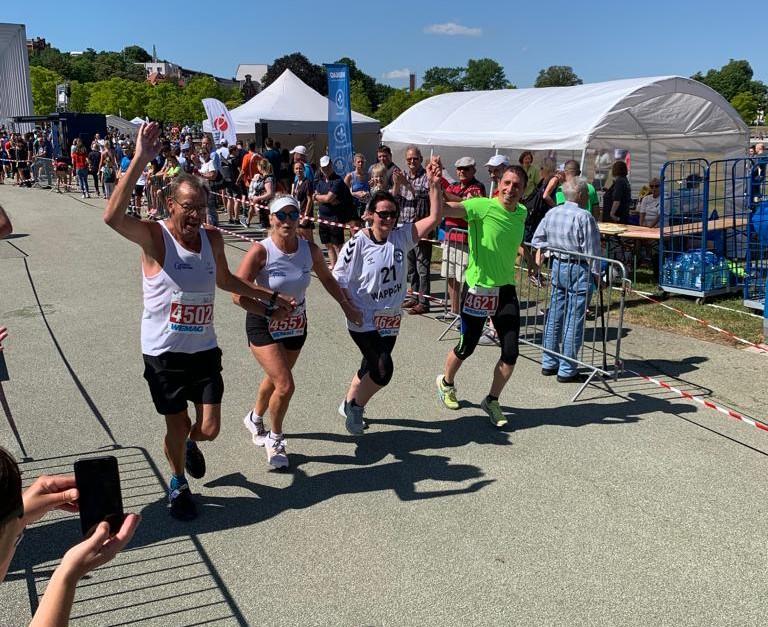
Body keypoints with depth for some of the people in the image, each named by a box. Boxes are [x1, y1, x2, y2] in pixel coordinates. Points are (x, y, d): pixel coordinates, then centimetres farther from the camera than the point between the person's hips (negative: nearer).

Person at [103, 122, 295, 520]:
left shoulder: (212, 238, 1)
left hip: (204, 350, 4)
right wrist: (141, 160, -42)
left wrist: (271, 297, 24)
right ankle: (178, 484, 38)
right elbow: (113, 216, -37)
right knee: (177, 427, 8)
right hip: (163, 353, -4)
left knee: (209, 429, 4)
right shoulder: (155, 237, -16)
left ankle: (189, 444, 43)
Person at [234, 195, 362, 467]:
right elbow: (238, 295, -23)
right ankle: (274, 439, 14)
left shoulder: (310, 249, -9)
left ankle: (255, 418, 54)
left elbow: (326, 278, 11)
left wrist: (346, 306, 11)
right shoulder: (260, 251, -22)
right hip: (264, 325, -5)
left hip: (296, 325, 5)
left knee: (275, 379, 23)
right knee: (285, 386, -14)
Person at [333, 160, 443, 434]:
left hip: (390, 319, 5)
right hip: (364, 320, -5)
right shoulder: (358, 242, -15)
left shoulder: (401, 236, -3)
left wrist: (434, 184, -18)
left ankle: (350, 405, 41)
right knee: (383, 370, -12)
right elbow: (338, 280, -10)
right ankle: (355, 405, 14)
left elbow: (434, 218, -9)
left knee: (370, 368, 17)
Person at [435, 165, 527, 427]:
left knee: (511, 353, 0)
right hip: (478, 288, -5)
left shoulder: (522, 213, 4)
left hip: (506, 290, 5)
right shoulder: (483, 207, -16)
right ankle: (446, 382, 42)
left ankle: (492, 401, 24)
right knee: (467, 347, 11)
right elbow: (443, 209, -31)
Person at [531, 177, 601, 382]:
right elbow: (591, 251, -14)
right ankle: (567, 370, 3)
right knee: (574, 320, -1)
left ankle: (548, 363, 22)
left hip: (558, 266, 7)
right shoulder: (584, 217, -16)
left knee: (554, 315, 15)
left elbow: (537, 240, 11)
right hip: (579, 269, -7)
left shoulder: (551, 213, 5)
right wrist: (596, 273, -6)